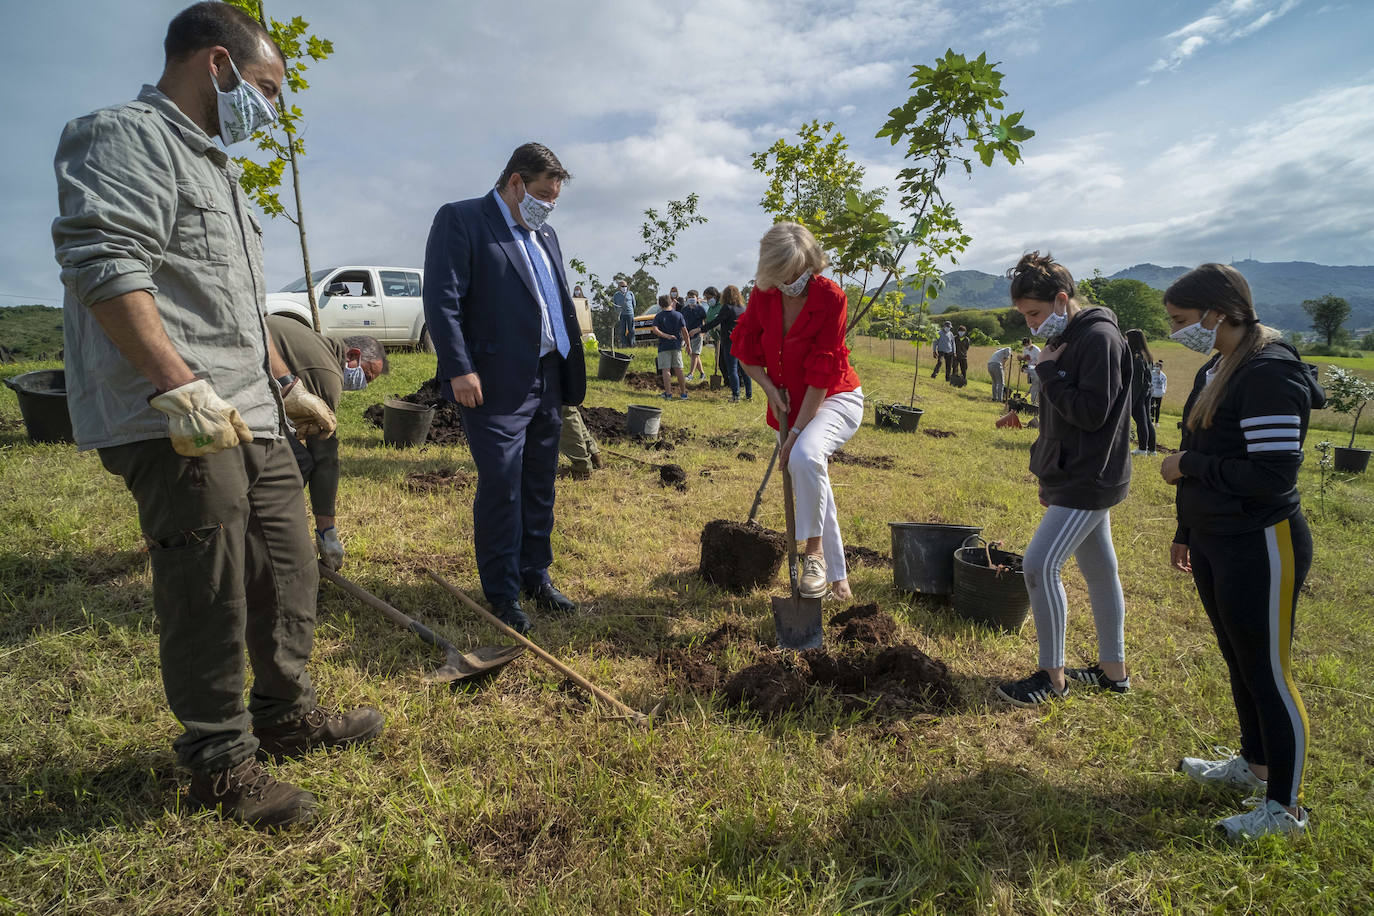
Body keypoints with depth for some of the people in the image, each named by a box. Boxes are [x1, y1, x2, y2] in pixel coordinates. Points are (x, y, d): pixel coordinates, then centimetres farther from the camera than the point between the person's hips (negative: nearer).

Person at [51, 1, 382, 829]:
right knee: (208, 600, -2)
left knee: (290, 571, 15)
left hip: (251, 419, 10)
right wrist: (181, 389, -26)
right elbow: (103, 266, -20)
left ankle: (287, 714, 31)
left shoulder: (214, 166, 26)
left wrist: (288, 386, 26)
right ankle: (222, 762, 14)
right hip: (176, 428, -10)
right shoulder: (129, 139, -5)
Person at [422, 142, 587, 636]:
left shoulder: (544, 235, 18)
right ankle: (502, 593, 12)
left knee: (540, 487, 14)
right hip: (496, 385, -7)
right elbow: (442, 299, -12)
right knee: (500, 488, -2)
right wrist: (460, 369, -19)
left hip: (547, 382, 7)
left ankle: (536, 577, 28)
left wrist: (570, 370, 12)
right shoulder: (460, 219, -4)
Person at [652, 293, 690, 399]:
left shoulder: (658, 316, -1)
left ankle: (668, 393, -6)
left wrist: (666, 336, -19)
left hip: (664, 346, -2)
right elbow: (684, 331, 0)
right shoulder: (678, 315, 3)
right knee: (678, 370, 9)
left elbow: (655, 330, -17)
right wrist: (688, 345, 6)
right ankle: (684, 393, 12)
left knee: (666, 370, -1)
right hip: (677, 345, 2)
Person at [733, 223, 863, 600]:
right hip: (790, 403, 5)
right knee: (814, 493, 11)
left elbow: (822, 372, -23)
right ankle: (837, 577, 27)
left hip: (835, 399, -5)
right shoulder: (764, 295, -8)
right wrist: (771, 390, -8)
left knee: (805, 456, -36)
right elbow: (744, 348, 5)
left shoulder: (830, 296, -22)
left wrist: (796, 432, -24)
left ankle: (814, 551, -19)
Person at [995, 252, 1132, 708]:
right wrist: (1049, 479, 18)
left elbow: (1091, 412, -24)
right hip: (1077, 477, 10)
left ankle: (1053, 675, 4)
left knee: (1040, 564, -11)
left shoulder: (1099, 338, -16)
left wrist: (1048, 372, -14)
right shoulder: (1068, 340, 12)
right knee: (1098, 568, 15)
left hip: (1089, 481, -10)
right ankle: (1113, 669, 28)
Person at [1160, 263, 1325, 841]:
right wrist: (1186, 531, 19)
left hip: (1260, 549, -9)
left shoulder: (1269, 372, -20)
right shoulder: (1216, 371, 9)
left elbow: (1272, 474, -26)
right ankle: (1254, 765, 40)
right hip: (1214, 543, 9)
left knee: (1267, 673, 4)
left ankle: (1285, 808, 20)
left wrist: (1188, 466, -16)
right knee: (1239, 662, 21)